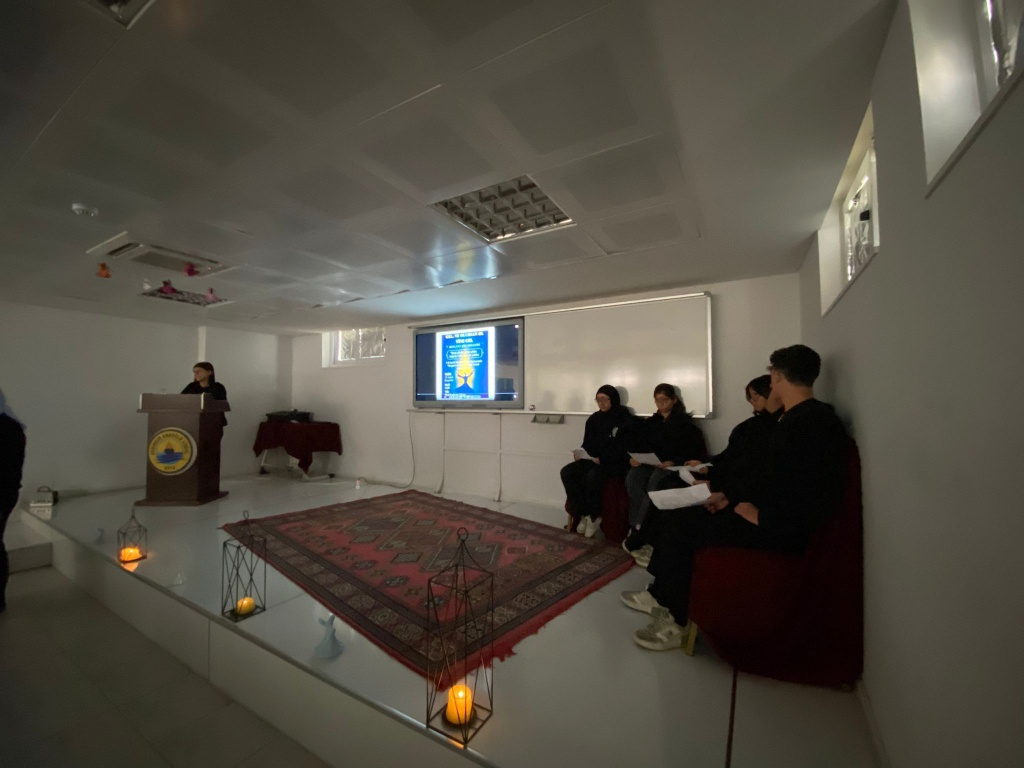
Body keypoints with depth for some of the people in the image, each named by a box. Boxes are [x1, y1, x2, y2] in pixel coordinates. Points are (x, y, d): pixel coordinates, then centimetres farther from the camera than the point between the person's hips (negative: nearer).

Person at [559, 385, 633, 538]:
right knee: (567, 472, -18)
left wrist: (602, 459, -22)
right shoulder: (594, 419, 12)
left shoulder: (625, 419, -6)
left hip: (615, 463, -6)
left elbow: (623, 448, -13)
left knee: (592, 476, -35)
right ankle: (584, 513, -10)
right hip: (593, 460, 6)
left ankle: (594, 516, -11)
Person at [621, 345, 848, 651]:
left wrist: (764, 517, -20)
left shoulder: (816, 422, -20)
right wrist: (728, 495, 11)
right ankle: (659, 595, 17)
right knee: (675, 519, 5)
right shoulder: (795, 418, 12)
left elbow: (815, 497, -28)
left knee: (679, 527, -14)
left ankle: (677, 621, 4)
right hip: (769, 513, 10)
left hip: (782, 529, -10)